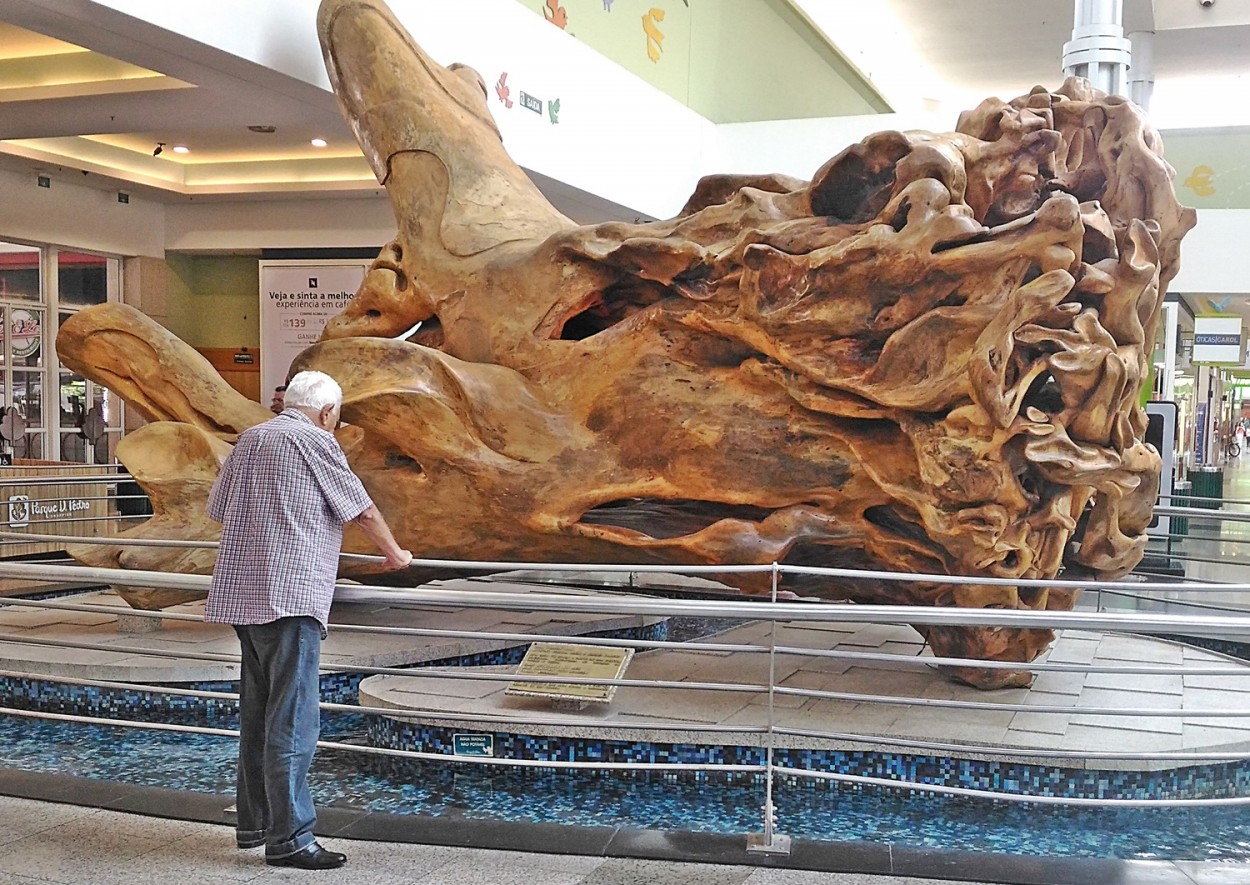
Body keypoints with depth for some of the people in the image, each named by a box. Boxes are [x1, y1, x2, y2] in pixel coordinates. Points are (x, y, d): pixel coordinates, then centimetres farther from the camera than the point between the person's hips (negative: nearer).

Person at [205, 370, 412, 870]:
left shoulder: (249, 440, 16)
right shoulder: (315, 441, -6)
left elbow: (218, 509, 24)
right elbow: (363, 511, 1)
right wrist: (394, 554, 17)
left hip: (242, 594, 9)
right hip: (290, 596, -9)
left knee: (257, 713, 16)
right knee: (292, 719, -7)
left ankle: (253, 823, 26)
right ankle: (288, 838, -5)